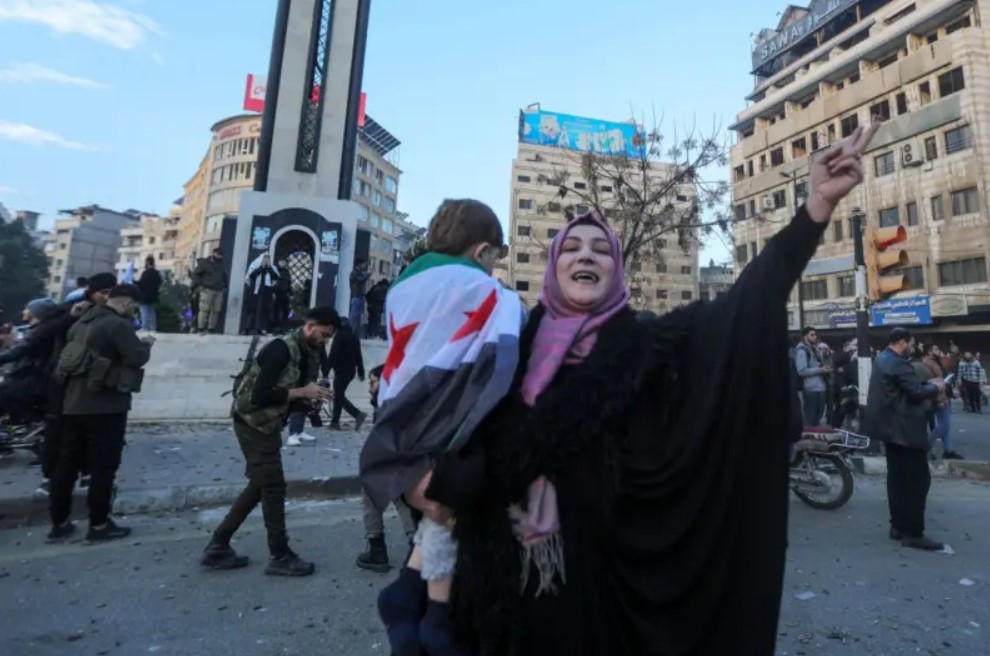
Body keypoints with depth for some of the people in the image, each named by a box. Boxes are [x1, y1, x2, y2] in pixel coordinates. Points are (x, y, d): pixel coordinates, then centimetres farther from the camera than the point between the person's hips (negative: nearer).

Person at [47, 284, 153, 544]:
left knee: (68, 463, 15)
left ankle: (59, 523, 24)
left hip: (74, 403, 9)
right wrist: (146, 344, 1)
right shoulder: (118, 324, -14)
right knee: (104, 465, 0)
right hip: (106, 406, -9)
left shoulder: (84, 321, 14)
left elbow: (86, 353, 20)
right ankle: (99, 525, 8)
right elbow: (137, 358, -19)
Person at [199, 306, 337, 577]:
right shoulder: (281, 348, -22)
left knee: (260, 486, 16)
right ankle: (280, 557, 12)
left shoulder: (310, 357, 6)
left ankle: (217, 548, 29)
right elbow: (261, 395, -27)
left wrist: (311, 399, -9)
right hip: (253, 422, -9)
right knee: (273, 487, -2)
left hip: (268, 424, 9)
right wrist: (302, 392, -23)